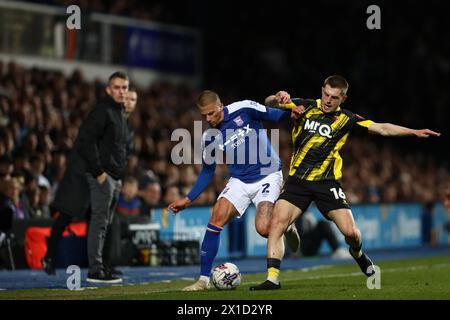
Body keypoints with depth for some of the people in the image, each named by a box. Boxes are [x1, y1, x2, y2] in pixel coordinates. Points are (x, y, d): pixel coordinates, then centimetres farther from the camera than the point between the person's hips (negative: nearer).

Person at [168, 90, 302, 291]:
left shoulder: (244, 110, -11)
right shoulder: (210, 137, 0)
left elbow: (278, 117, -6)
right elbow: (207, 172, 11)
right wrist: (188, 199, 4)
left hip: (267, 176, -4)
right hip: (239, 182, 4)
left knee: (263, 229, -23)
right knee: (216, 220, -14)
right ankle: (204, 279, -6)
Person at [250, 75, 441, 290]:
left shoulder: (346, 119, 5)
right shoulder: (305, 107, 6)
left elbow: (382, 129, 4)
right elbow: (268, 103, 9)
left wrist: (414, 132, -3)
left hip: (326, 181, -1)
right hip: (297, 180, 1)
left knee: (350, 231, -9)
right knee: (276, 223, -18)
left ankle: (358, 254, 28)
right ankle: (272, 278, -16)